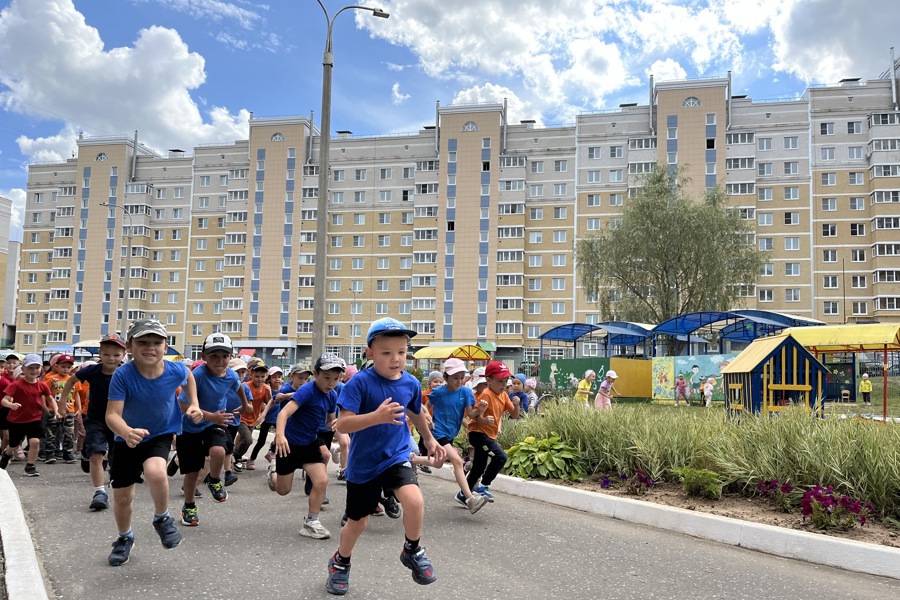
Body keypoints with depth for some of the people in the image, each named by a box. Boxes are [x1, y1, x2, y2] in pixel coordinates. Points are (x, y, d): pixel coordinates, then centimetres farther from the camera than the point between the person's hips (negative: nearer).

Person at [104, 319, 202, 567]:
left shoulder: (175, 370, -19)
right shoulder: (123, 375, -26)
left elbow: (189, 378, 7)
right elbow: (112, 415, -31)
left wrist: (194, 404, -4)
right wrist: (127, 433, -51)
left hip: (160, 435, -1)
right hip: (127, 439, 1)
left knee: (155, 471, -32)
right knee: (122, 497, 10)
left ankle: (162, 519, -1)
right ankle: (124, 538, 43)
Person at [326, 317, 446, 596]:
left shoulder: (411, 383, -5)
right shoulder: (360, 382, -19)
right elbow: (342, 424, -26)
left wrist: (429, 439, 30)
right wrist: (377, 417, -40)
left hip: (397, 456, 2)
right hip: (363, 463, -2)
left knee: (414, 500, -26)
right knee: (358, 522, 13)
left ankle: (412, 551, 5)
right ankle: (340, 562, 45)